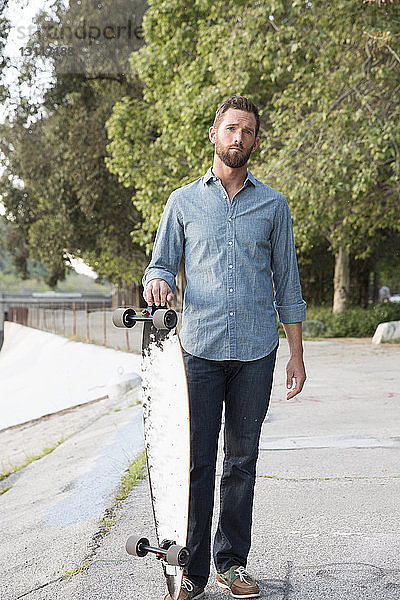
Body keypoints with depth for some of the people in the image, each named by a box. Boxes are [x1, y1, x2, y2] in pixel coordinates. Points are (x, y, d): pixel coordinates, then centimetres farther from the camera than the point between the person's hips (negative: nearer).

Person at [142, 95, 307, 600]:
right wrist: (156, 283, -15)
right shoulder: (184, 201, 10)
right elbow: (162, 264, 11)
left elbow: (286, 283, 11)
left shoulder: (273, 204, 10)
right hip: (200, 349, -1)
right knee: (196, 461, -2)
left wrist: (297, 354, 7)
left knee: (242, 461, 7)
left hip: (256, 351, 1)